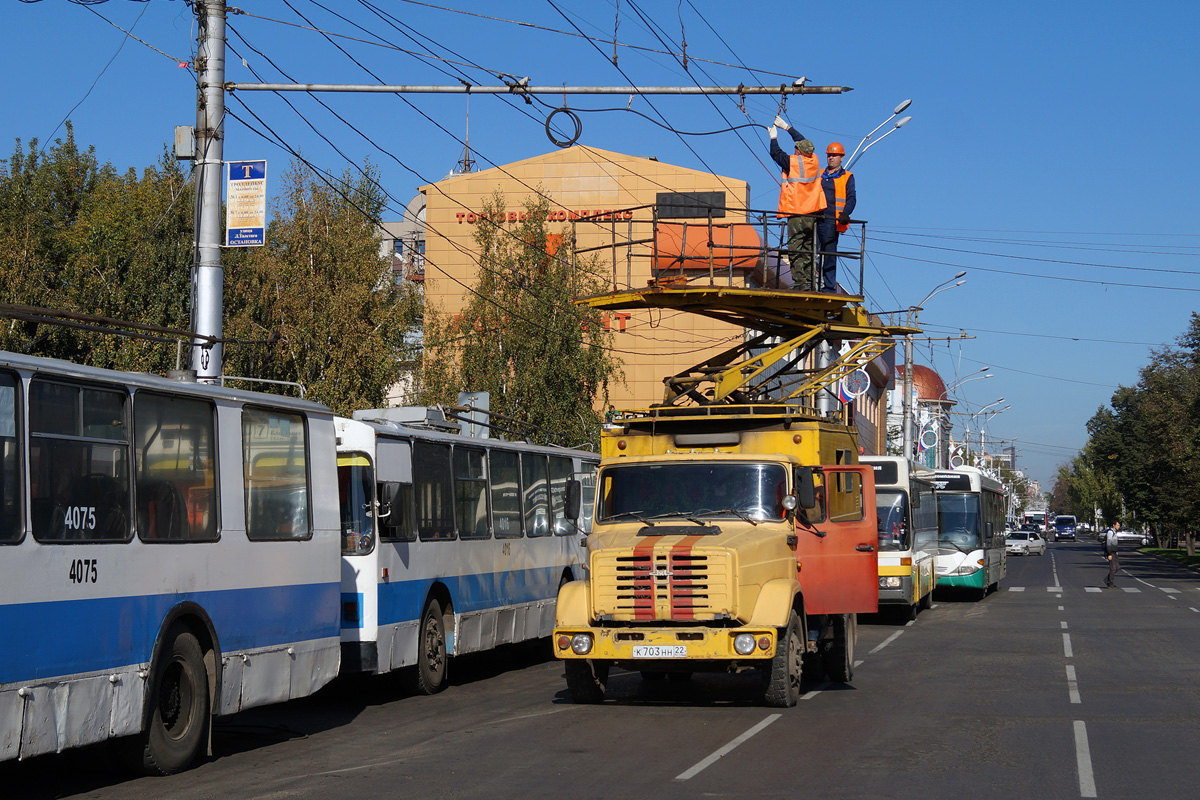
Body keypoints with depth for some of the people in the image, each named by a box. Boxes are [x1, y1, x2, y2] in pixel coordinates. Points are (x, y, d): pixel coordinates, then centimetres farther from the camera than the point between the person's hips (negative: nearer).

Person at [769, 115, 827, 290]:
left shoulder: (792, 162, -9)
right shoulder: (814, 161, 8)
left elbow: (775, 153, 7)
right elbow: (803, 142, 24)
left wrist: (773, 137, 25)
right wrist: (786, 127, 34)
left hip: (797, 214, -6)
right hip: (813, 214, 6)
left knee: (795, 248, -7)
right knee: (808, 249, 10)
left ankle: (799, 281, -15)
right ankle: (809, 281, 9)